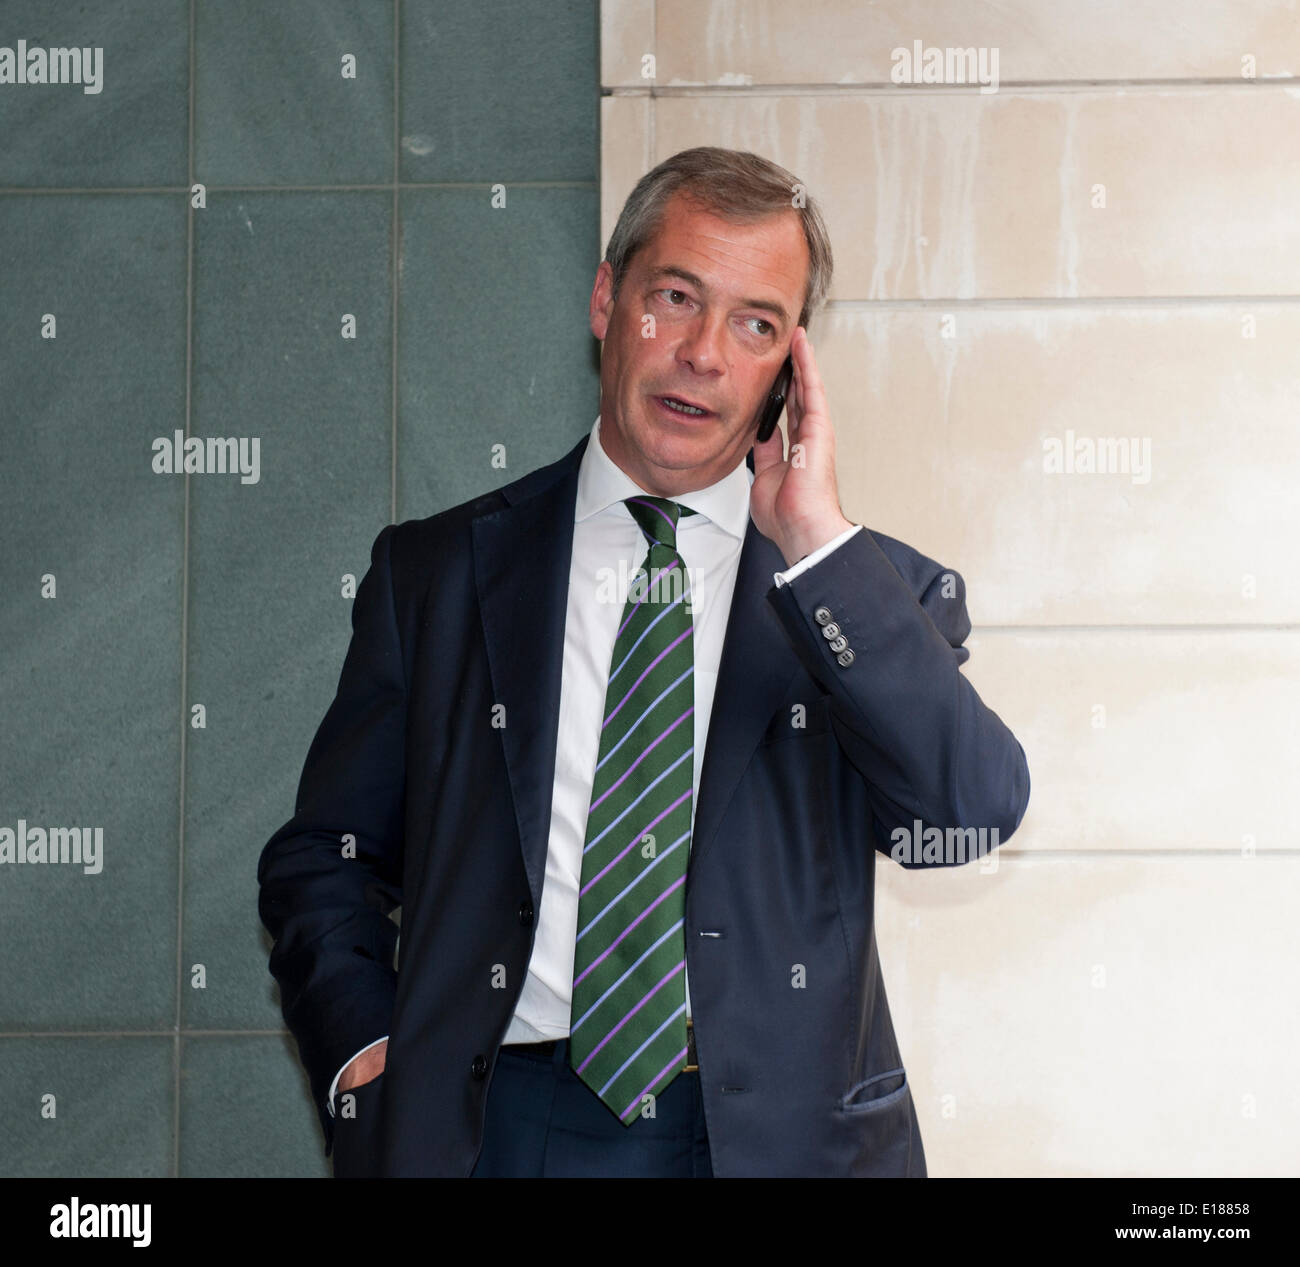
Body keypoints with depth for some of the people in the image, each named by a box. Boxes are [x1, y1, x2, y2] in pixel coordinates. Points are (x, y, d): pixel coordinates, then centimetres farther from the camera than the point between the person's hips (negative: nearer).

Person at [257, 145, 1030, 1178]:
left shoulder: (880, 590, 6)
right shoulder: (436, 572, 8)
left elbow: (976, 814, -10)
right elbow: (323, 859, 12)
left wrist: (820, 544, -12)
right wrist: (367, 1055, -5)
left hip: (781, 1133, -1)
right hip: (503, 1129, 1)